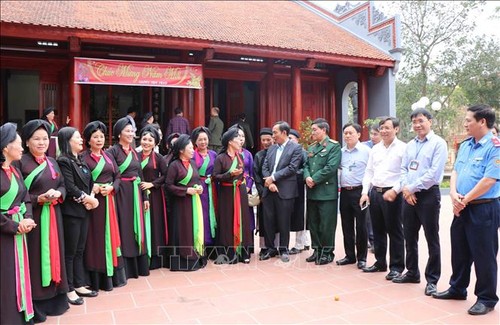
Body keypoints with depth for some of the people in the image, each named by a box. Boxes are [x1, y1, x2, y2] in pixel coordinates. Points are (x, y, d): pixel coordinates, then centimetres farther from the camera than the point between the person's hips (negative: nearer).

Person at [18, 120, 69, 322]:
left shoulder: (52, 162, 11)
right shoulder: (21, 162, -9)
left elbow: (63, 185, 13)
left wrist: (58, 194, -8)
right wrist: (38, 199, -21)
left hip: (53, 215, 6)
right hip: (34, 216, -6)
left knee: (54, 254, 12)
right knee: (36, 258, 0)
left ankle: (54, 298, 25)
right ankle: (35, 305, 12)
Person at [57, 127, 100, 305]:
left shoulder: (81, 161, 15)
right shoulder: (63, 161, -10)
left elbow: (90, 183, 12)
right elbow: (70, 187, -17)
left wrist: (90, 199, -6)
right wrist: (87, 198, -8)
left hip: (84, 210, 8)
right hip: (70, 211, -8)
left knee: (80, 250, 13)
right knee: (70, 252, 0)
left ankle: (79, 285, 22)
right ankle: (69, 290, 11)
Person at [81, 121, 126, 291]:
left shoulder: (108, 156, 14)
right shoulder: (84, 157, -2)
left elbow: (118, 176, 9)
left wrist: (111, 187, -8)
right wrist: (93, 188, -21)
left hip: (109, 200, 5)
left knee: (111, 235, 9)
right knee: (96, 237, -1)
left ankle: (113, 275, 19)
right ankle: (97, 279, 7)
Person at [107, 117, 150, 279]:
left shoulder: (134, 152, 14)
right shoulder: (113, 151, -6)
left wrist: (144, 197, 13)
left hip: (136, 193, 6)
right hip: (122, 193, -6)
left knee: (137, 227, 10)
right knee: (124, 228, -2)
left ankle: (139, 265, 21)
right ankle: (125, 268, 9)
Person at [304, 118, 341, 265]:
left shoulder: (334, 146, -6)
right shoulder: (311, 148, 17)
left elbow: (331, 167, -16)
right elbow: (306, 165, 13)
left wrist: (314, 180, -14)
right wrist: (307, 177, -8)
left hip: (326, 191, -7)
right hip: (312, 191, 7)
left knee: (326, 224, 0)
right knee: (313, 223, 13)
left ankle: (327, 252, 12)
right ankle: (317, 250, 25)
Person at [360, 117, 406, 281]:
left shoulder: (403, 148, -6)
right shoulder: (375, 149, 13)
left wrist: (395, 191, -19)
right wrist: (365, 192, 5)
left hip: (392, 194, -6)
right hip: (374, 192, 6)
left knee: (394, 231, 3)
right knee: (378, 230, 14)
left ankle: (396, 266, 15)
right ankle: (380, 262, 27)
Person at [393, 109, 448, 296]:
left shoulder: (438, 143, -8)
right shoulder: (410, 145, 13)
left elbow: (434, 173, -16)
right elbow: (403, 169, 11)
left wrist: (412, 188, -12)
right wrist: (405, 189, -6)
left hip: (428, 195, -6)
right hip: (408, 196, 7)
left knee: (432, 239, 4)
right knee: (409, 237, 14)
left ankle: (432, 280, 15)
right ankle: (412, 273, 29)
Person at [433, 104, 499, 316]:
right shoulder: (465, 145, 11)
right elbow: (455, 172, 10)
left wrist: (465, 200, -14)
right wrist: (454, 194, -7)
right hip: (462, 208, 8)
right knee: (459, 251, 17)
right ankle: (457, 289, 33)